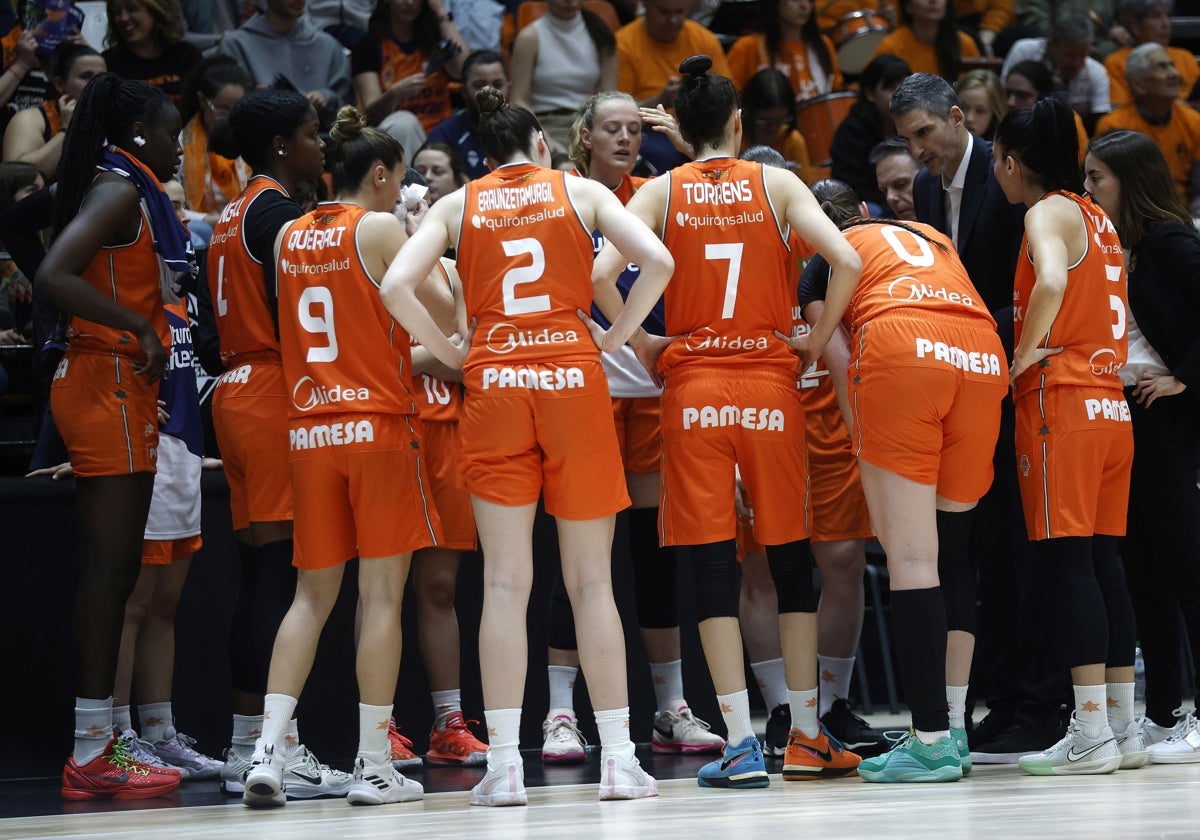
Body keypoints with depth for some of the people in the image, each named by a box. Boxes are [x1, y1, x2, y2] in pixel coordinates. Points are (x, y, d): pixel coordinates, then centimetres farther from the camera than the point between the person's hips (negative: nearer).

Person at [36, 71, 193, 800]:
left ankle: (95, 749, 11)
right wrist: (138, 326, -22)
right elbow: (54, 276, -24)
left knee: (112, 569, 10)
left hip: (116, 390, 10)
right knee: (111, 566, -10)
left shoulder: (132, 193, 18)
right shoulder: (120, 190, -11)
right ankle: (93, 754, -10)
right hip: (109, 386, -10)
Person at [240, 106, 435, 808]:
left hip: (310, 429, 5)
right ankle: (374, 766, -2)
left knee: (312, 596, 9)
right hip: (379, 424, -5)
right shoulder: (382, 229, -6)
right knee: (382, 595, -1)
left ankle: (268, 752, -2)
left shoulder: (290, 236, 11)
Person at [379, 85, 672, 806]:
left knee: (506, 583, 0)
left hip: (495, 385, 0)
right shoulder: (579, 191, 8)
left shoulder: (459, 204, 10)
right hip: (574, 378, 0)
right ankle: (620, 759, 1)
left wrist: (454, 356, 5)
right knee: (591, 580, 3)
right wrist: (612, 340, 3)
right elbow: (658, 262, -5)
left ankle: (504, 766, -5)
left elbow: (396, 286, -3)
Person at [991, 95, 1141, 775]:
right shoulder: (1098, 218, 19)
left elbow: (1051, 284, -26)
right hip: (1111, 405, 8)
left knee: (1070, 562, -9)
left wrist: (1023, 359, -15)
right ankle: (1124, 727, 8)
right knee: (1103, 560, 8)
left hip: (1062, 402, -8)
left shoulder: (1047, 213, -6)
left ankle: (1091, 732, -13)